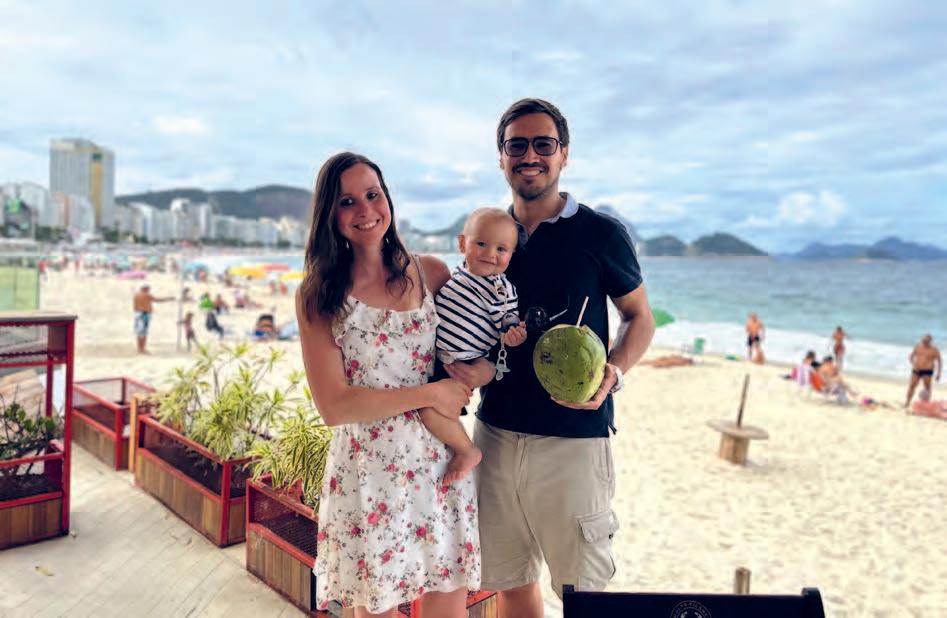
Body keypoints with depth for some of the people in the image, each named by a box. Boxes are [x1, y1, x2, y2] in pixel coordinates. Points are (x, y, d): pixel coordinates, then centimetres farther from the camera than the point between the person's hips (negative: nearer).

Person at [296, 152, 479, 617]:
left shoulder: (431, 273, 2)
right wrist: (428, 394, -13)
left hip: (439, 464, 2)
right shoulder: (318, 295, -4)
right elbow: (333, 405, -11)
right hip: (367, 473, -2)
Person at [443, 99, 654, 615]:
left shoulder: (600, 234, -3)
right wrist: (466, 365, -6)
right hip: (495, 432, 4)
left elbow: (639, 318, 3)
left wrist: (613, 372, -16)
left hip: (574, 437, -4)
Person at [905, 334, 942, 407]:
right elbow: (911, 357, 12)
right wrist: (913, 364, -7)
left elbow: (939, 361, 1)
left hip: (927, 371, -3)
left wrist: (938, 373, -4)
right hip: (916, 370, 3)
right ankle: (907, 402, 4)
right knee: (912, 386, -1)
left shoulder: (934, 350, -4)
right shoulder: (918, 346, 5)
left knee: (927, 387, 0)